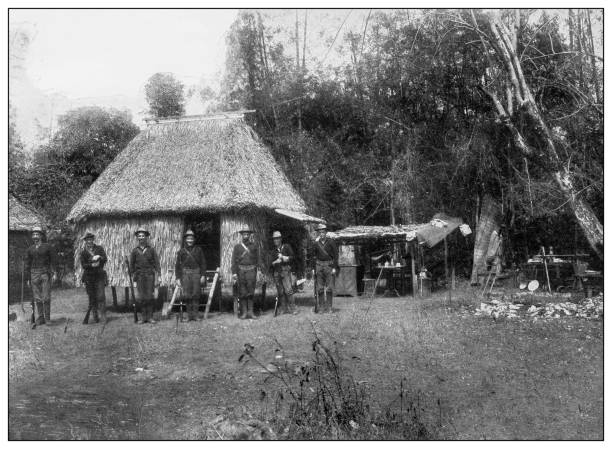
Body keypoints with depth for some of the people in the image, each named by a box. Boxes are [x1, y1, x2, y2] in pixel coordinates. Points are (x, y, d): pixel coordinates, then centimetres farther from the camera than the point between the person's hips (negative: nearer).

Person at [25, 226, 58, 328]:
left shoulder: (48, 247, 3)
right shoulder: (29, 250, 11)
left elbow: (54, 261, 2)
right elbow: (27, 265, 13)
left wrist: (55, 273, -7)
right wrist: (27, 278, 9)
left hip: (45, 274, -3)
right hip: (34, 274, 3)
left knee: (46, 297, -6)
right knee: (37, 298, 2)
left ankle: (47, 318, 3)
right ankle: (39, 319, 6)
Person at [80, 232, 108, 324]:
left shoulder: (99, 248, 9)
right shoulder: (83, 253, 8)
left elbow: (105, 259, -1)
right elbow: (83, 265, -3)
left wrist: (99, 257, -20)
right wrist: (92, 265, -18)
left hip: (99, 276, -1)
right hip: (88, 277, 1)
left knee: (100, 296, -10)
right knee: (92, 297, 2)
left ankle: (103, 316, -9)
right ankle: (95, 316, 12)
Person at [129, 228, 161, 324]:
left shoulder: (151, 249, 5)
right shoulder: (135, 251, 7)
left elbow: (157, 263, 3)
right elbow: (131, 265, 12)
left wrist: (159, 276, -3)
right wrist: (133, 275, 7)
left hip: (150, 275, -1)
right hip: (139, 276, 1)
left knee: (150, 296, -4)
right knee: (142, 297, 0)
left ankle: (150, 317, 1)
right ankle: (144, 317, 5)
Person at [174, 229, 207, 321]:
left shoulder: (198, 250, 9)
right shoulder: (181, 251, 10)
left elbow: (203, 263, 7)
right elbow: (177, 266, 9)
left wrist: (203, 275, -2)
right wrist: (178, 278, 2)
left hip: (196, 274, 0)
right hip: (185, 274, 0)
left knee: (196, 295, -5)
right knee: (187, 295, -5)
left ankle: (195, 315, -2)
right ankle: (189, 315, 2)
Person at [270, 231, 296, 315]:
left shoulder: (286, 247, 8)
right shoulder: (273, 251, 17)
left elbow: (291, 257, 3)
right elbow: (271, 263, 12)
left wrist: (283, 257, -9)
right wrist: (275, 262, -7)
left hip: (285, 271, -3)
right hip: (276, 272, 4)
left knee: (288, 290, -13)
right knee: (280, 292, 1)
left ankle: (292, 308, -11)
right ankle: (284, 309, 6)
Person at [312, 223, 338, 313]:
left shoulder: (331, 242, 0)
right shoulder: (316, 243, 5)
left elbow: (336, 255, 1)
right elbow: (313, 256, 8)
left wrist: (334, 268, -5)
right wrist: (313, 268, 1)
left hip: (329, 266, -2)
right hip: (319, 266, 2)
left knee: (329, 288, -3)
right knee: (320, 288, 2)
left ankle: (329, 307, 2)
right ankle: (321, 307, 7)